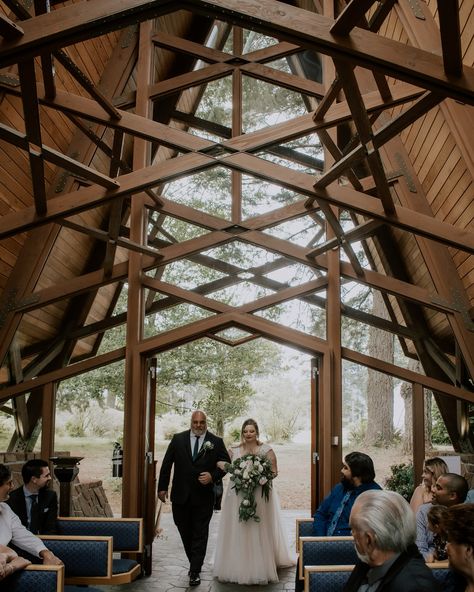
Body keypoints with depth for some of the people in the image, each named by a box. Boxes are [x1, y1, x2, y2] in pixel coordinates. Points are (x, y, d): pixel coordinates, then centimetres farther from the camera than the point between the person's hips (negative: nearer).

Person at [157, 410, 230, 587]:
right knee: (185, 533, 12)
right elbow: (166, 464, 4)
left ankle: (195, 572, 8)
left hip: (203, 497, -2)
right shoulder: (178, 439, 2)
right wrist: (162, 487, 1)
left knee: (200, 535, 1)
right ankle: (194, 563, 30)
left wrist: (213, 476, -13)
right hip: (181, 496, 2)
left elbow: (226, 463, 4)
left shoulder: (216, 442, -1)